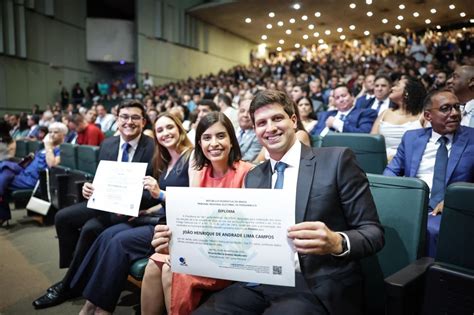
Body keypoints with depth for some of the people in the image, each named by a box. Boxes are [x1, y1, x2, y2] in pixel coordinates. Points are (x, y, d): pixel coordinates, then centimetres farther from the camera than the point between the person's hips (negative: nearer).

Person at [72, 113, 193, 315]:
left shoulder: (191, 157, -9)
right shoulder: (165, 162, 17)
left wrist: (160, 194, -22)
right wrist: (144, 211, 4)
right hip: (162, 218, 8)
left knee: (120, 241, -20)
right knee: (108, 235, -10)